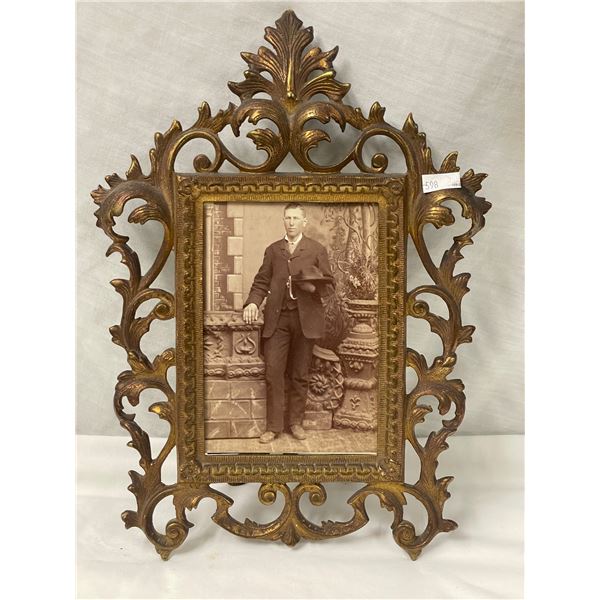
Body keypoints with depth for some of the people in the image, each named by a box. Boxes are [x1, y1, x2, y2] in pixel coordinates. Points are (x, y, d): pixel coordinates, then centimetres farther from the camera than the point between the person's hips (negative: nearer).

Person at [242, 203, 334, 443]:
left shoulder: (317, 250, 9)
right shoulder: (273, 250, 16)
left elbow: (329, 285, 7)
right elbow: (262, 282, 12)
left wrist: (314, 287, -14)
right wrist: (253, 303, -6)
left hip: (305, 318, -1)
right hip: (277, 318, 1)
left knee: (300, 374, 6)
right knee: (273, 371, -4)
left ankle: (296, 422, 19)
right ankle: (274, 426, 5)